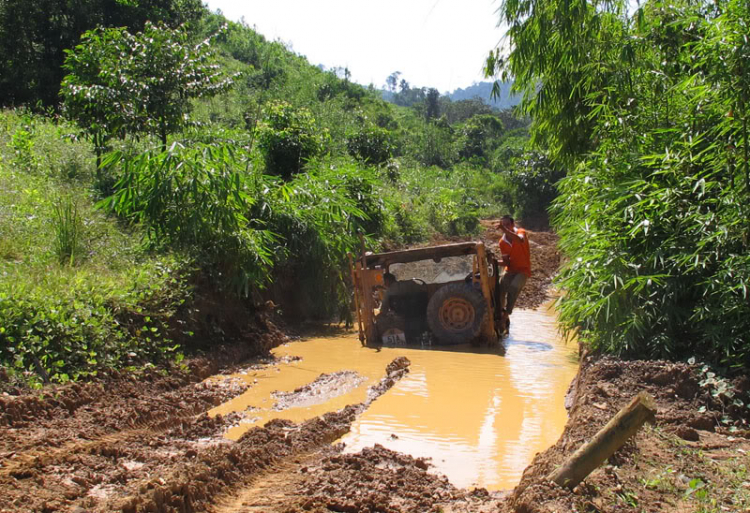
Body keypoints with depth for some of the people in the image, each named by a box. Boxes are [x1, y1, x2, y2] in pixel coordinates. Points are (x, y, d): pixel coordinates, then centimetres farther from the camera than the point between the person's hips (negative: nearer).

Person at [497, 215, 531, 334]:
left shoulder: (520, 232, -8)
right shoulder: (502, 242, 5)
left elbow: (520, 240, -36)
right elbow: (506, 262, 6)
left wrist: (506, 230, -47)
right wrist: (496, 261, -16)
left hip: (523, 270, -5)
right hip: (510, 270, 5)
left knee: (513, 287, -31)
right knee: (499, 287, -21)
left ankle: (505, 315, -28)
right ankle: (501, 314, -8)